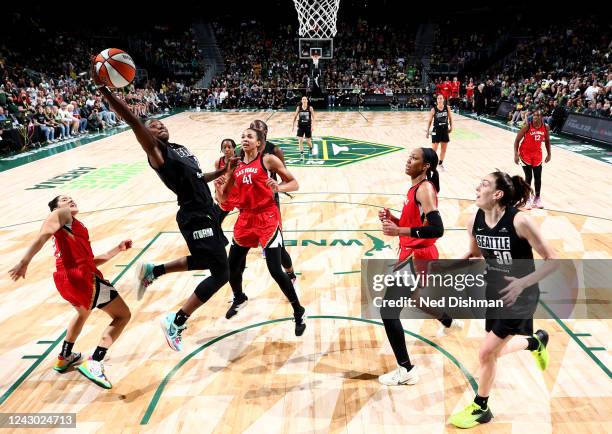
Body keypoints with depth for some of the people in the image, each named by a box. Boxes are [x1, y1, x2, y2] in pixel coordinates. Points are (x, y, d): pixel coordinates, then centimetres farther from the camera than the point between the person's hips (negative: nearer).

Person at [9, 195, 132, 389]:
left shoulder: (77, 228, 30)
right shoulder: (62, 214, 7)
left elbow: (90, 260, 29)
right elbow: (43, 236, -11)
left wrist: (117, 249, 26)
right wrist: (24, 261, -24)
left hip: (66, 280, 10)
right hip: (80, 277, -10)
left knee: (83, 313, 39)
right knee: (123, 315, -1)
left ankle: (64, 358, 49)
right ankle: (93, 363, -12)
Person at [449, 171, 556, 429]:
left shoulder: (520, 221, -26)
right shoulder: (475, 223, -8)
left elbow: (551, 260, -18)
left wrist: (523, 283, -31)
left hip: (521, 297, -6)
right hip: (494, 293, 6)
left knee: (486, 352, -5)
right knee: (495, 351, 17)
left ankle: (480, 408, 20)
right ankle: (536, 341, 49)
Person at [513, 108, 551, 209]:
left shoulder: (545, 127, -7)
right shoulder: (527, 126, -19)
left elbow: (547, 141, 9)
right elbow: (517, 140, -14)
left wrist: (549, 154, 9)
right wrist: (516, 154, -19)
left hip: (537, 154, 4)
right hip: (525, 153, -4)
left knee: (538, 177, 6)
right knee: (528, 177, -5)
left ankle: (537, 198, 23)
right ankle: (527, 199, 8)